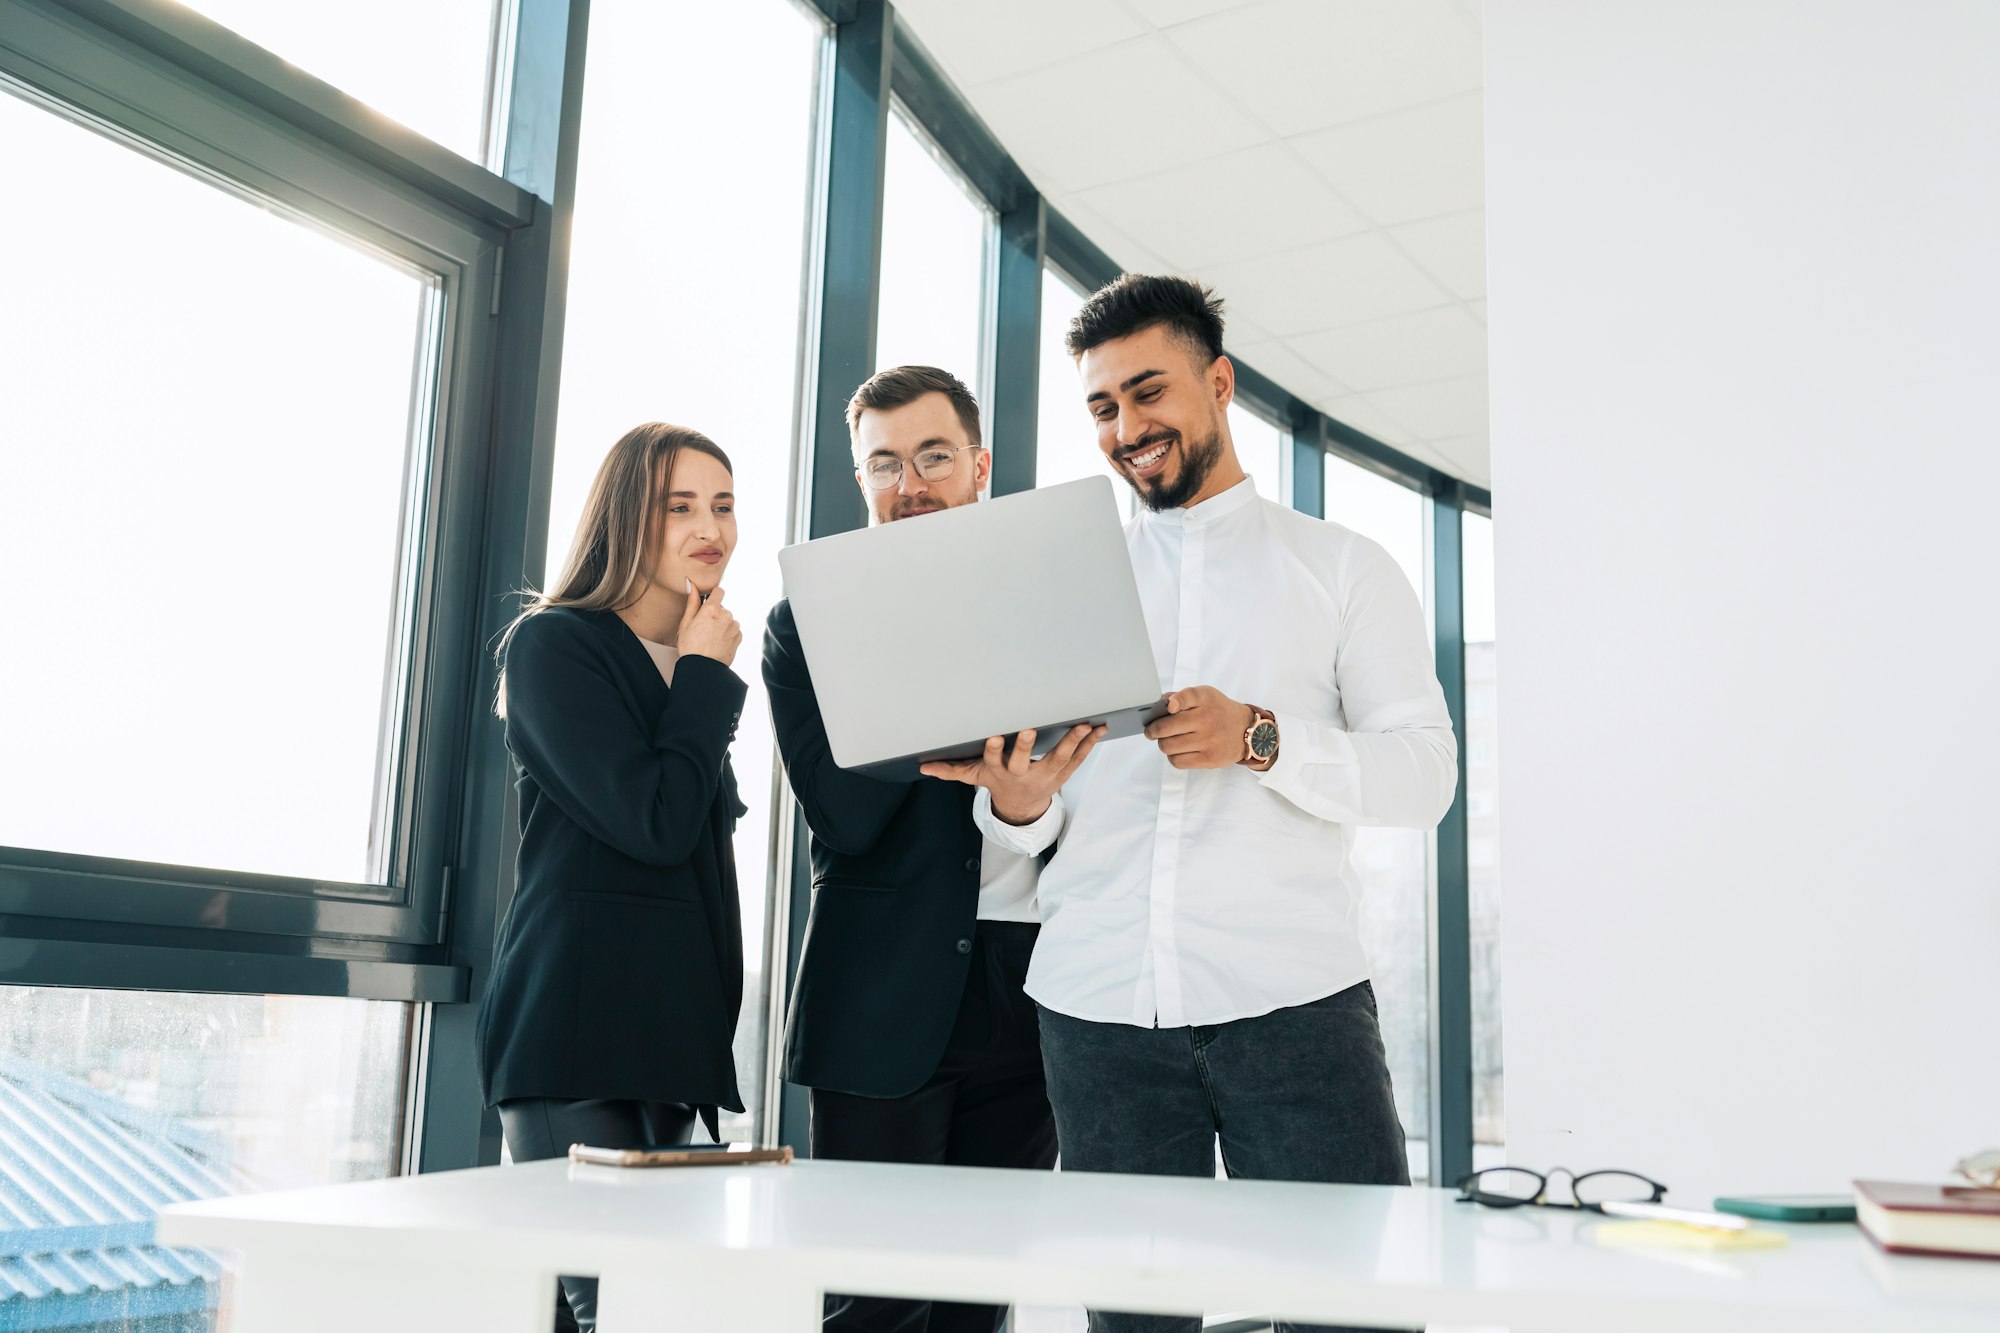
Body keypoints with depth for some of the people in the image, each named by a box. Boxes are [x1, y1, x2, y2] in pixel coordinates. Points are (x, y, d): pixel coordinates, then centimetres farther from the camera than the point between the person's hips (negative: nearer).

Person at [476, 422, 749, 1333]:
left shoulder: (690, 665, 19)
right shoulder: (552, 645, -5)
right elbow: (655, 822, -16)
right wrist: (705, 677, -6)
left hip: (669, 1026, 8)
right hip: (575, 1029, -7)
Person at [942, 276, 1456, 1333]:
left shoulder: (1342, 566, 11)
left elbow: (1425, 770, 1)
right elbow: (1030, 833, 15)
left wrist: (1260, 740, -14)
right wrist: (1017, 799, -9)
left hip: (1292, 997, -2)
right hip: (1097, 1005, 2)